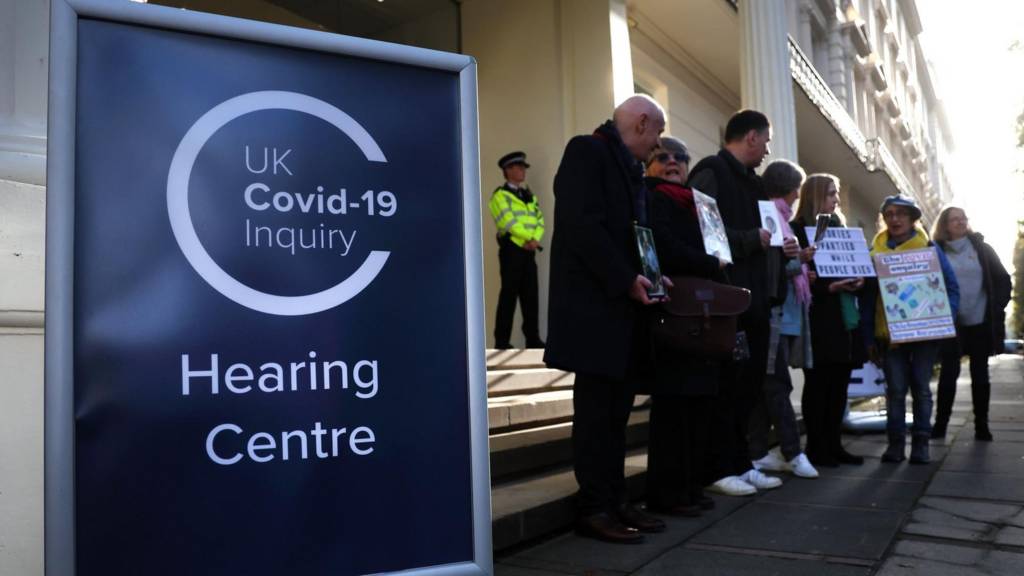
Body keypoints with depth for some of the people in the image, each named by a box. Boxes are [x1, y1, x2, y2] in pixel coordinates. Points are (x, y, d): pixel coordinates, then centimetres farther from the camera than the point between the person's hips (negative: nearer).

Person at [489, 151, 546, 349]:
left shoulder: (529, 195, 18)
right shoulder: (500, 195, -4)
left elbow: (540, 220, 8)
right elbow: (510, 223, -15)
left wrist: (535, 239, -9)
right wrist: (528, 237, -9)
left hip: (529, 250, 7)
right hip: (511, 250, -7)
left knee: (531, 295, 7)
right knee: (509, 296, -5)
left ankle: (533, 338, 13)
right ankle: (502, 340, 1)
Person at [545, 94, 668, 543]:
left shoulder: (629, 167, 20)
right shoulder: (587, 151, -8)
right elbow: (581, 225, -20)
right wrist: (627, 279, -19)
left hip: (622, 305, 9)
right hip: (595, 305, -9)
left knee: (616, 410, 11)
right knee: (597, 409, -3)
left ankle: (614, 501, 19)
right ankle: (593, 508, 6)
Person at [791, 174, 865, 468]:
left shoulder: (840, 228, 19)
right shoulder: (798, 230, -4)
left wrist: (858, 280, -1)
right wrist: (828, 287, -20)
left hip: (845, 320, 7)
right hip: (818, 321, -7)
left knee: (839, 385, 8)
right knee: (817, 385, -2)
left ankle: (834, 444, 16)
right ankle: (816, 447, 4)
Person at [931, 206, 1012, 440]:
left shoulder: (981, 248, 5)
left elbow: (1003, 279, 6)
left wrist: (998, 308, -4)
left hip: (981, 323, 2)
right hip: (950, 324, -2)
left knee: (980, 374, 7)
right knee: (949, 373, -1)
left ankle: (982, 426, 15)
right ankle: (940, 424, 7)